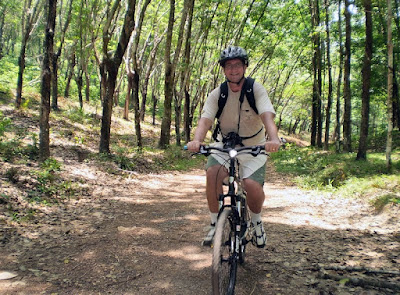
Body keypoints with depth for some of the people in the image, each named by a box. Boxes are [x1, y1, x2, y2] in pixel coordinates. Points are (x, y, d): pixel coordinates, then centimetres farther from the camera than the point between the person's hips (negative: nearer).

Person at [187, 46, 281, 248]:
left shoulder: (256, 89, -14)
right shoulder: (217, 94, -10)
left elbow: (267, 115, -29)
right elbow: (205, 120, -22)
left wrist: (274, 138, -50)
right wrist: (196, 140, -44)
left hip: (253, 146, -1)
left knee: (252, 185, -23)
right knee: (212, 173, -27)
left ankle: (256, 221, 11)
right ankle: (215, 223, -6)